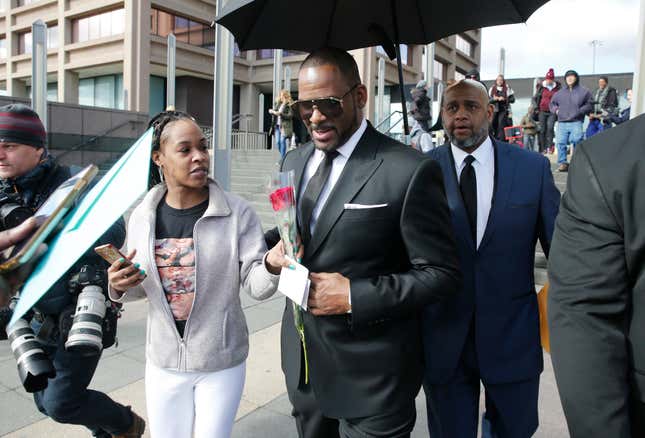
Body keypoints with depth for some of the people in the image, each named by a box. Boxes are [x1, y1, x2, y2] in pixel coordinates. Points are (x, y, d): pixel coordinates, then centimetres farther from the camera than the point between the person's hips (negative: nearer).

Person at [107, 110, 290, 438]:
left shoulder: (237, 212, -15)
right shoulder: (142, 216, -5)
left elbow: (255, 284, -15)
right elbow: (141, 286, 7)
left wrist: (271, 264, -36)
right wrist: (120, 285, -14)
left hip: (222, 363, -3)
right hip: (163, 363, 3)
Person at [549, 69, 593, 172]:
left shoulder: (584, 91, 7)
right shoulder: (560, 92, 16)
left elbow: (589, 105, 6)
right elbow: (552, 103, 27)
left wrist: (580, 111, -8)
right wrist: (555, 109, 8)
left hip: (576, 122, -3)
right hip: (562, 122, 3)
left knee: (577, 141, -12)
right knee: (561, 142, -4)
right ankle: (563, 163, 4)